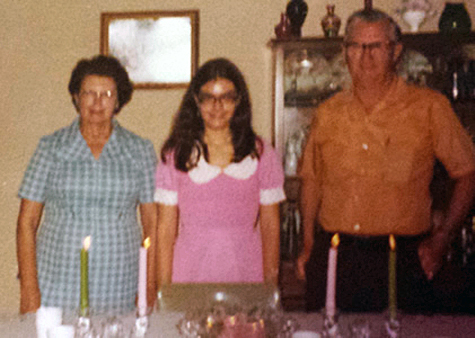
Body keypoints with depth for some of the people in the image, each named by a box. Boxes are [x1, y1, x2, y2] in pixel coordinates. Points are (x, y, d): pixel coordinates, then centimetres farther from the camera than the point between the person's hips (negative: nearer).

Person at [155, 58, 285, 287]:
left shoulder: (261, 154, 5)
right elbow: (166, 229, 3)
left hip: (246, 275, 1)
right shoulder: (176, 155, 2)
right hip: (189, 278, -1)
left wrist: (271, 285, 3)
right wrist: (165, 291, 0)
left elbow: (270, 227, 7)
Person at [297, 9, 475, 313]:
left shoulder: (429, 108, -1)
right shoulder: (328, 114, 9)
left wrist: (440, 240, -4)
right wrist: (309, 245, 11)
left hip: (401, 259, -2)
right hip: (333, 256, 3)